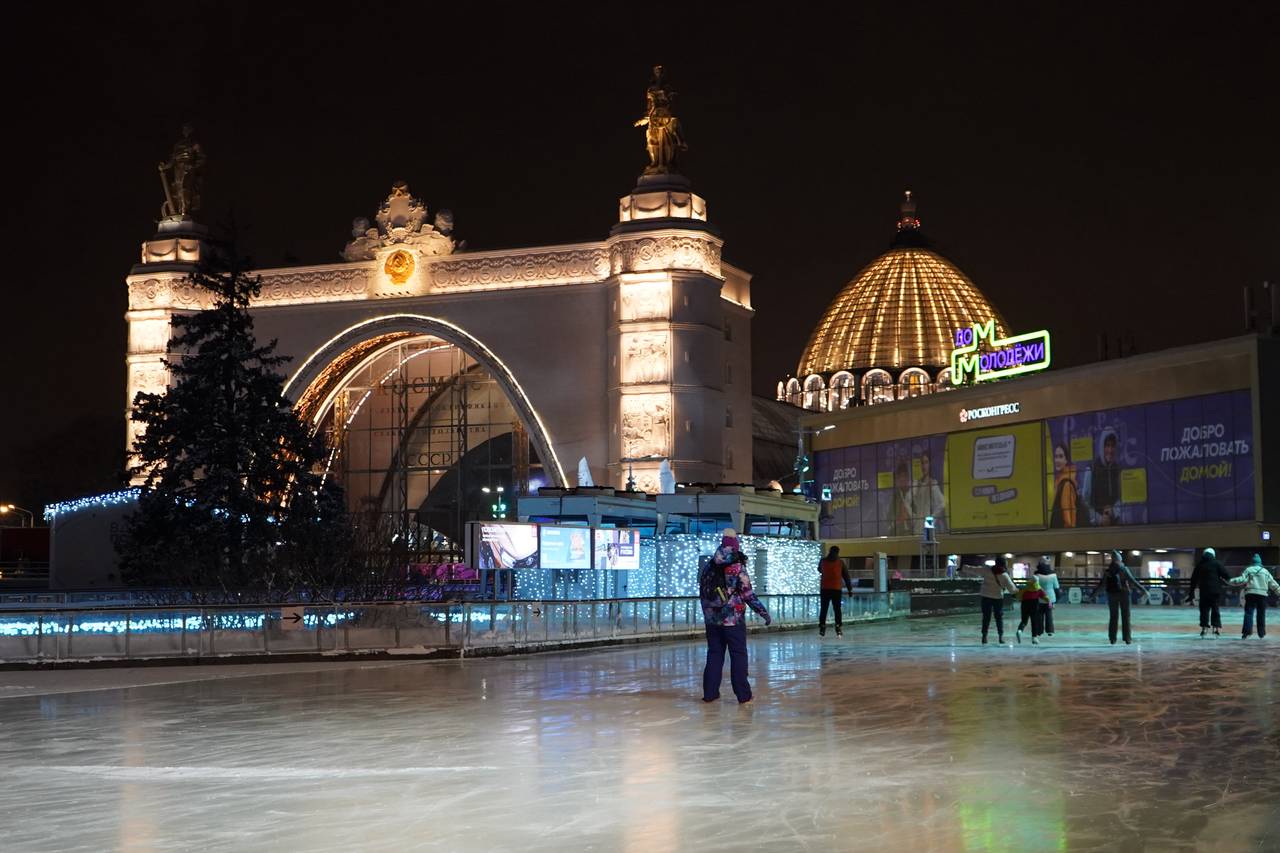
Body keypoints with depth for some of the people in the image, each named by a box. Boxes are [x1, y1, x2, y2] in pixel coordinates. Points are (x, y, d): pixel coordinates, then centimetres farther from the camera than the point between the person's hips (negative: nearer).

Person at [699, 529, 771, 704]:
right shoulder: (737, 567, -11)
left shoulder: (709, 566, 4)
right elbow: (748, 595, -11)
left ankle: (709, 693, 11)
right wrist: (764, 613, -4)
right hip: (734, 620, -5)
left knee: (714, 655, 11)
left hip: (712, 619, 5)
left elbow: (702, 590, 10)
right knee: (738, 656, 1)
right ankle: (743, 695, 0)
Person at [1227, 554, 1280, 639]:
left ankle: (1247, 631, -22)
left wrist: (1229, 581, -6)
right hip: (1262, 594, 2)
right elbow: (1273, 584, 14)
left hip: (1251, 594, -2)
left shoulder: (1248, 570, 3)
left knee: (1248, 613, -6)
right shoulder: (1265, 572, 12)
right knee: (1261, 614, 11)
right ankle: (1261, 633, 15)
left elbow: (1242, 580, -9)